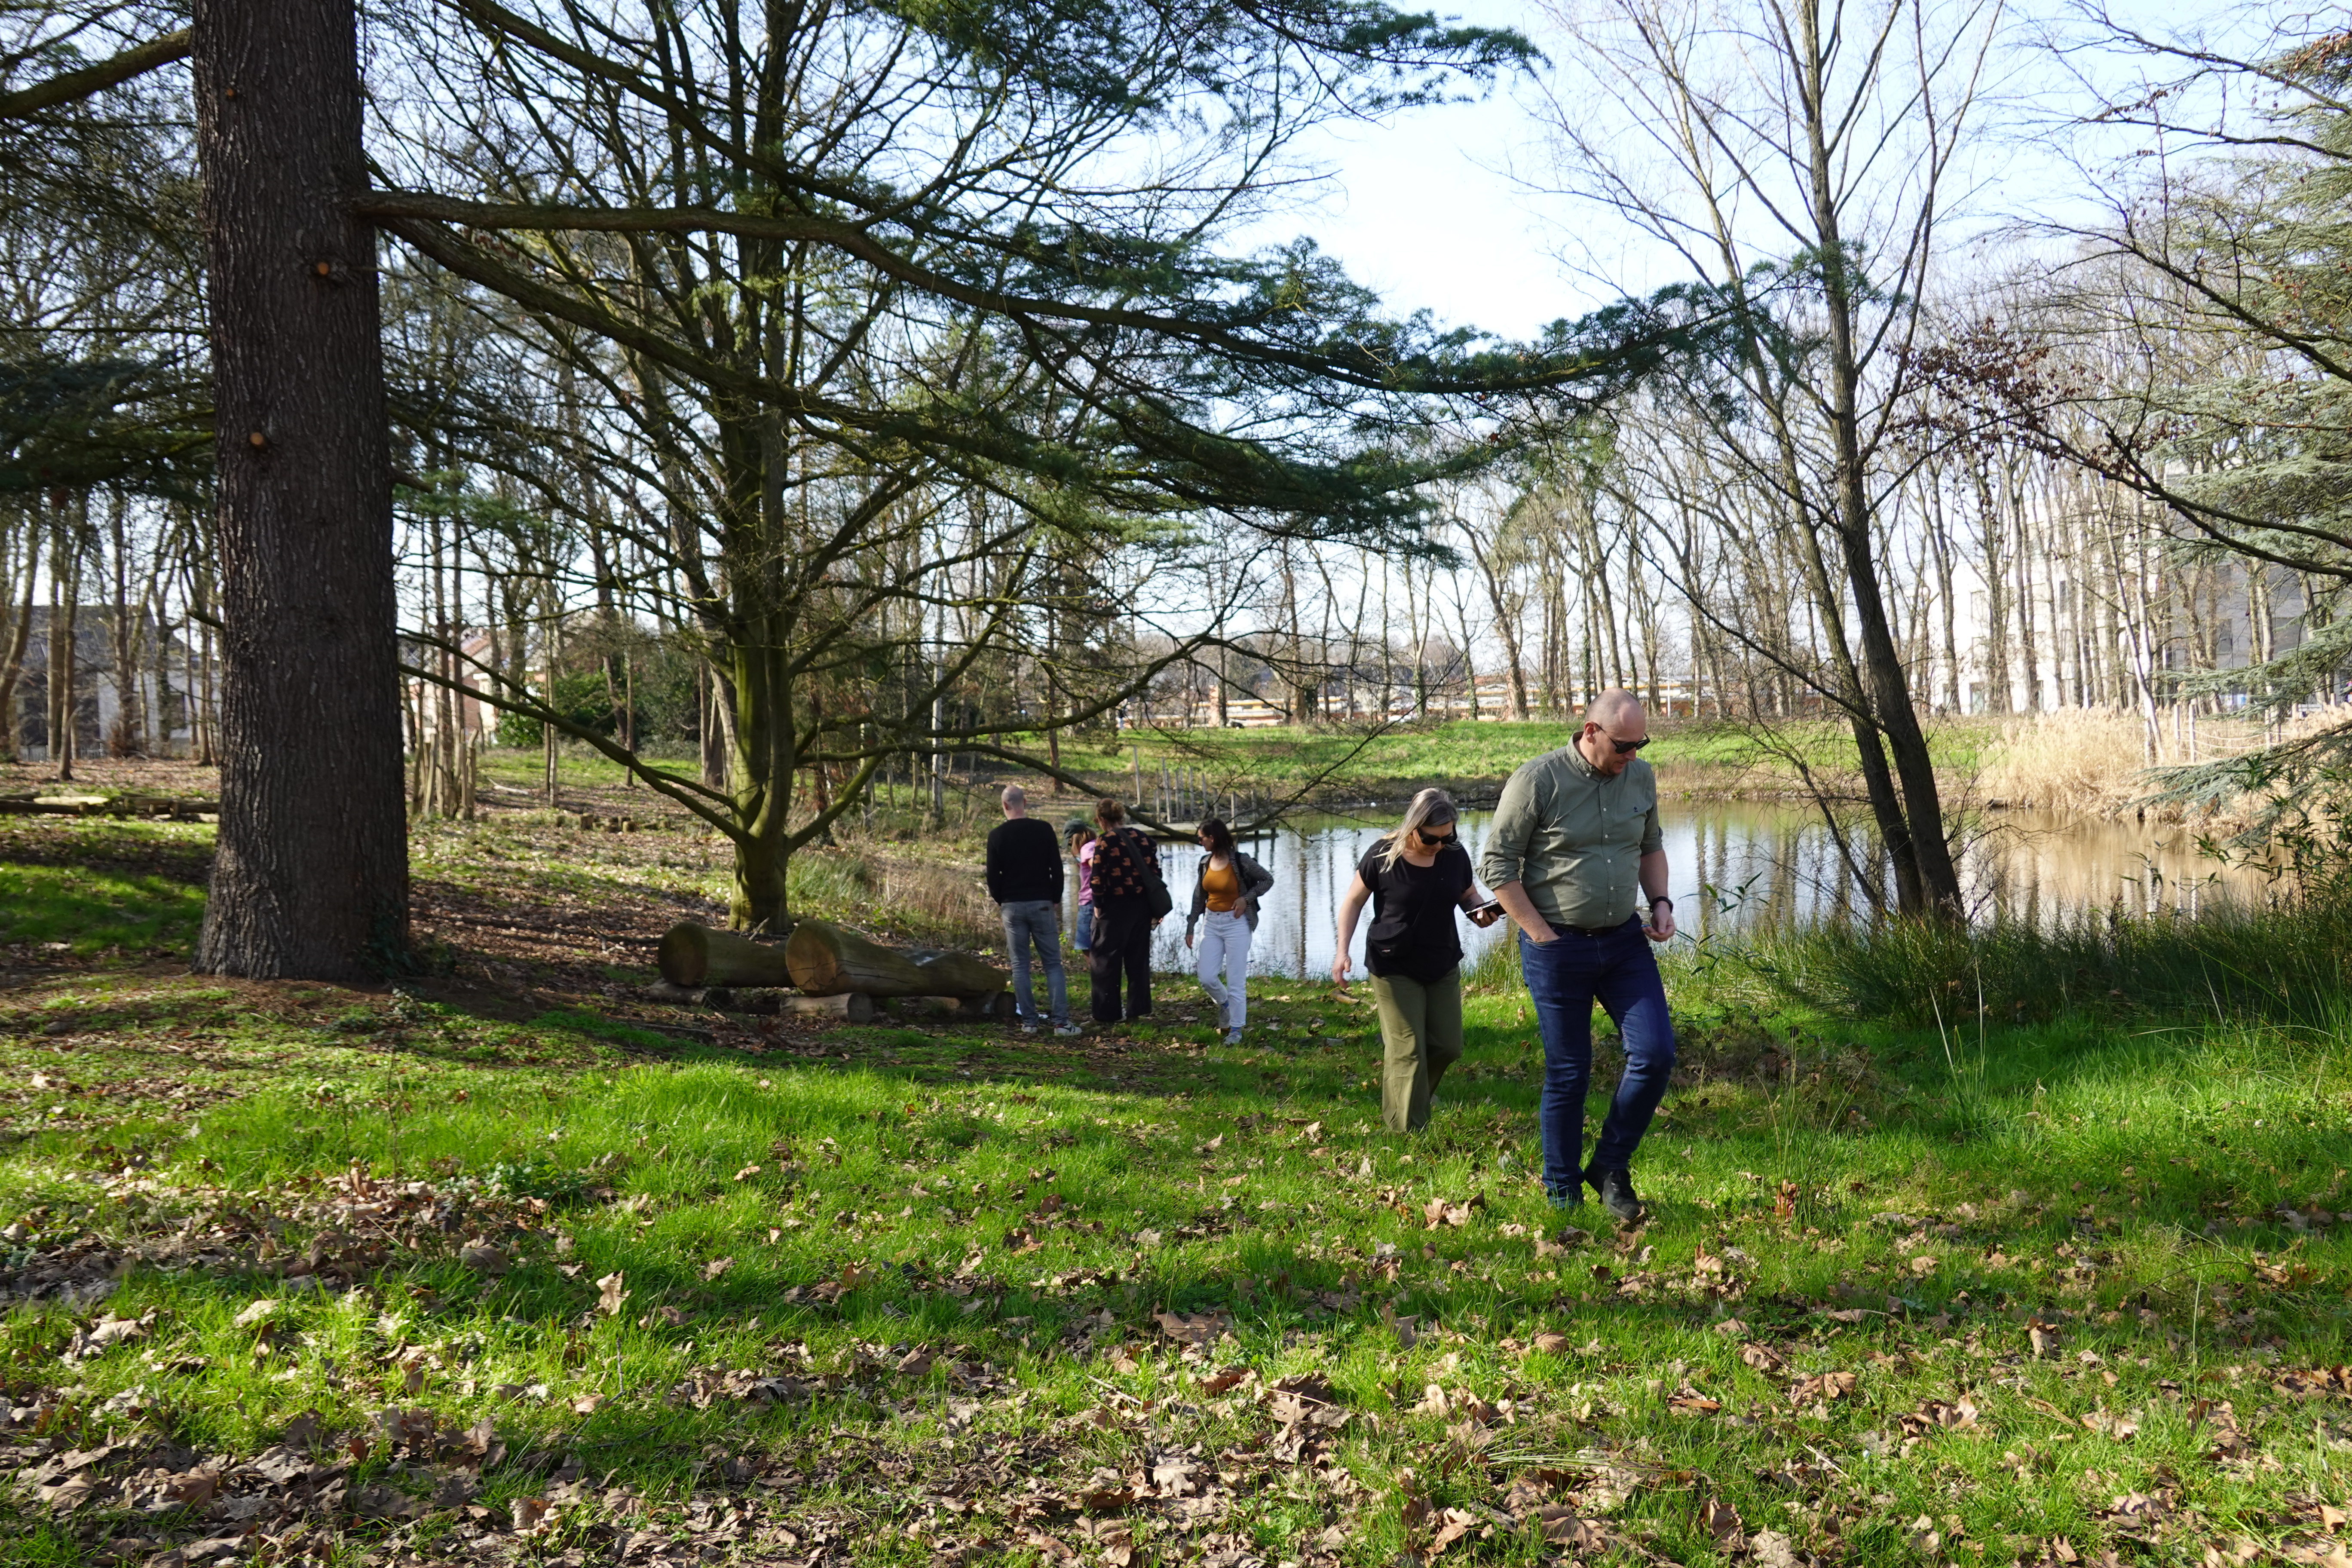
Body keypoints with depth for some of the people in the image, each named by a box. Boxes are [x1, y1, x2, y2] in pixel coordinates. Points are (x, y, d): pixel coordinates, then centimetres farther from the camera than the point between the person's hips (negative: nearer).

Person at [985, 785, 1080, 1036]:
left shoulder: (997, 835, -3)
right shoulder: (1043, 830, -3)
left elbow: (993, 875, -1)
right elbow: (1057, 869, -1)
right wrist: (1056, 900, 12)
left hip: (1012, 906, 0)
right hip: (1042, 904, 0)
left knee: (1020, 965, 8)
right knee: (1053, 963, 3)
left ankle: (1029, 1022, 6)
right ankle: (1061, 1022, -4)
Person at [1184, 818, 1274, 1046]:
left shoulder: (1240, 861, -11)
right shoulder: (1205, 863, 5)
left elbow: (1267, 879, -2)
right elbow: (1199, 898, 12)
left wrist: (1246, 898, -13)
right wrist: (1190, 928, 11)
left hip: (1236, 924, -5)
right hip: (1211, 924, 5)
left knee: (1236, 980, -2)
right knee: (1206, 977, -1)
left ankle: (1236, 1030, 9)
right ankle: (1224, 1003, 30)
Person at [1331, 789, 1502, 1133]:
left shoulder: (1456, 856, -5)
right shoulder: (1383, 857, -16)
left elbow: (1469, 895, 12)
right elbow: (1354, 901, -4)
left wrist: (1482, 910, -12)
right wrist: (1342, 950, -11)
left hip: (1443, 967, 5)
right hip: (1395, 968, -5)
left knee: (1448, 1046, 9)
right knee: (1408, 1053, -5)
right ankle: (1408, 1134, 3)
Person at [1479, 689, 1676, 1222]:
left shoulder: (1641, 777, 4)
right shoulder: (1538, 780, -14)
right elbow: (1498, 866, -10)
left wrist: (1660, 902, 3)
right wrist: (1542, 934, -12)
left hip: (1625, 939, 5)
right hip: (1558, 946, -5)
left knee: (1656, 1053, -4)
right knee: (1568, 1073, 4)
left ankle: (1611, 1167, 16)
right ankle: (1562, 1193, 20)